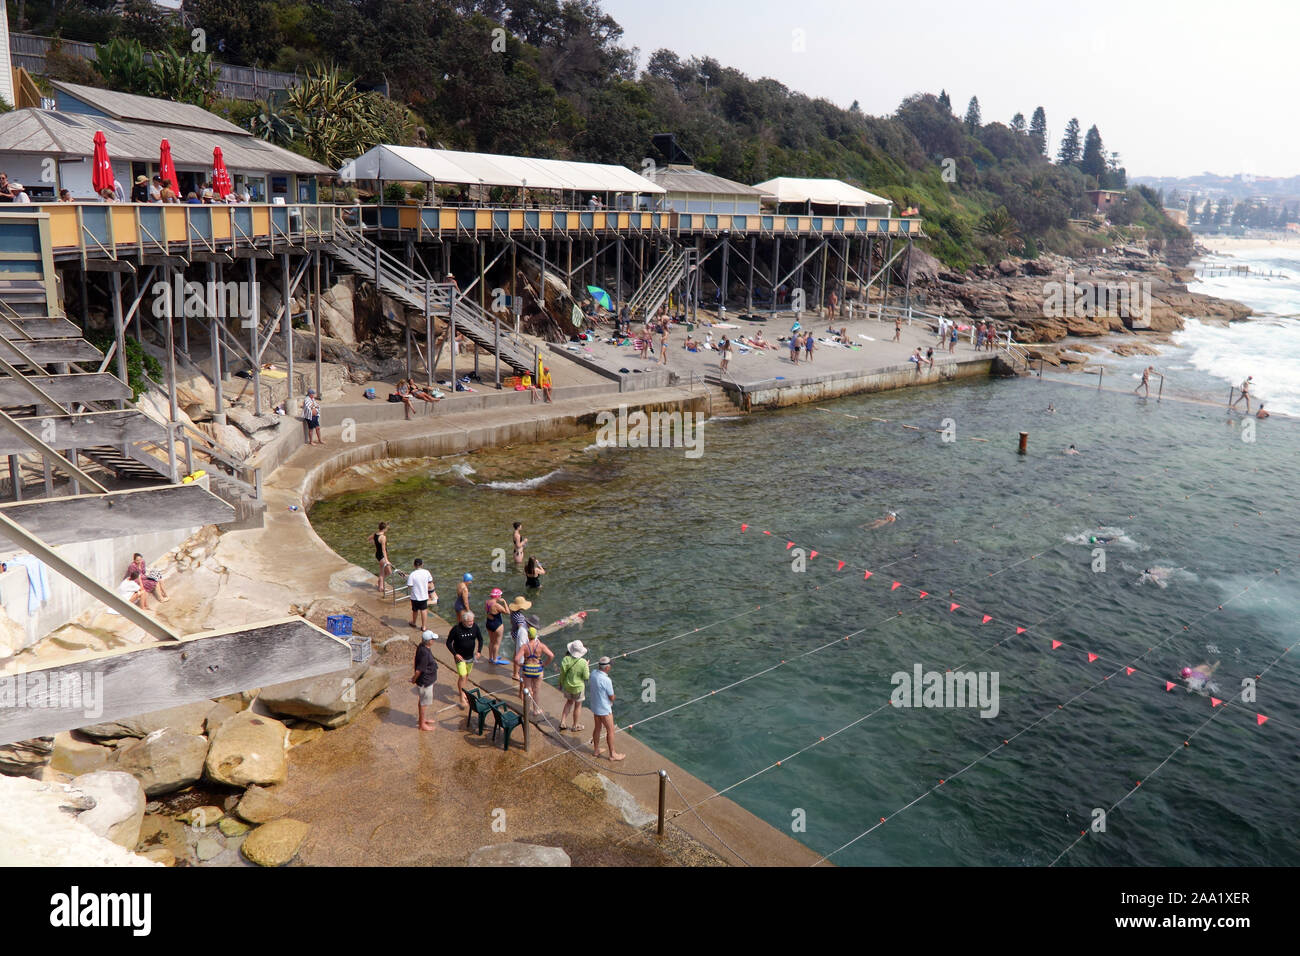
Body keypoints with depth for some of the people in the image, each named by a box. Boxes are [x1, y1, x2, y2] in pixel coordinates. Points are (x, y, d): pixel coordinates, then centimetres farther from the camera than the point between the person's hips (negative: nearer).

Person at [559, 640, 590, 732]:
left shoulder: (566, 659, -18)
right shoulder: (583, 662, -24)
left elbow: (562, 673, -8)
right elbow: (586, 677, -16)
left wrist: (561, 683, 9)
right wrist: (587, 668, 0)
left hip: (567, 686, 3)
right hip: (578, 687, -3)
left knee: (569, 702, 27)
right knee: (578, 705, 18)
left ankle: (562, 723, 27)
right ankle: (575, 726, 31)